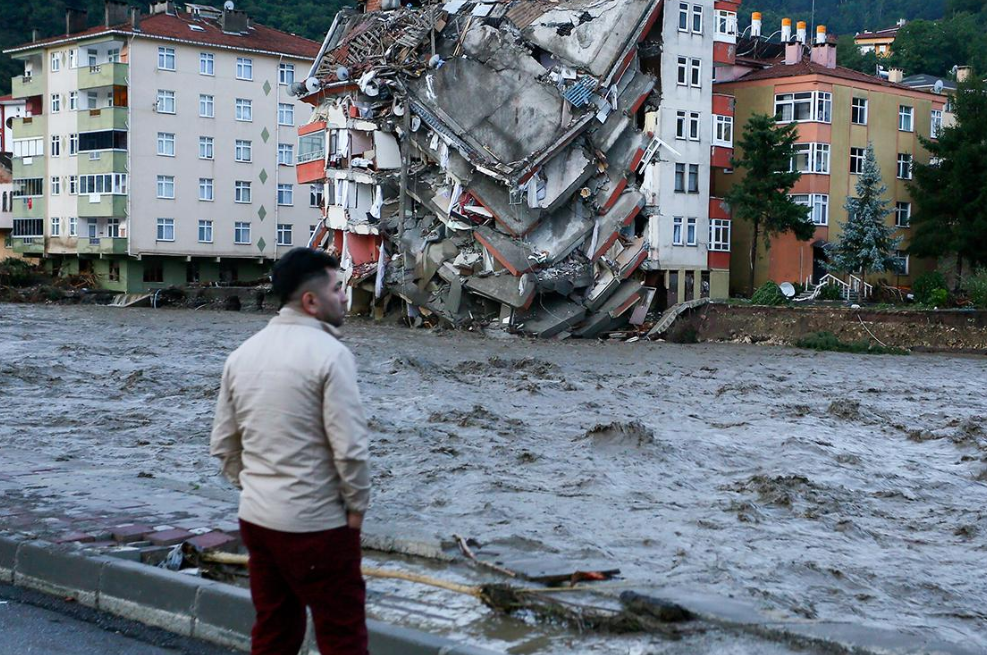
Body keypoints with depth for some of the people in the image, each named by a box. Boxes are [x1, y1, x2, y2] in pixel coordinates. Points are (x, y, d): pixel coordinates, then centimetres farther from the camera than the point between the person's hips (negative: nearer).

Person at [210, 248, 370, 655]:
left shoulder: (243, 354, 7)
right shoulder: (329, 354, -15)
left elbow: (223, 445, 11)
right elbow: (350, 448, -19)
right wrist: (357, 505, -6)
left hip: (255, 518, 7)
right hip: (315, 525, -7)